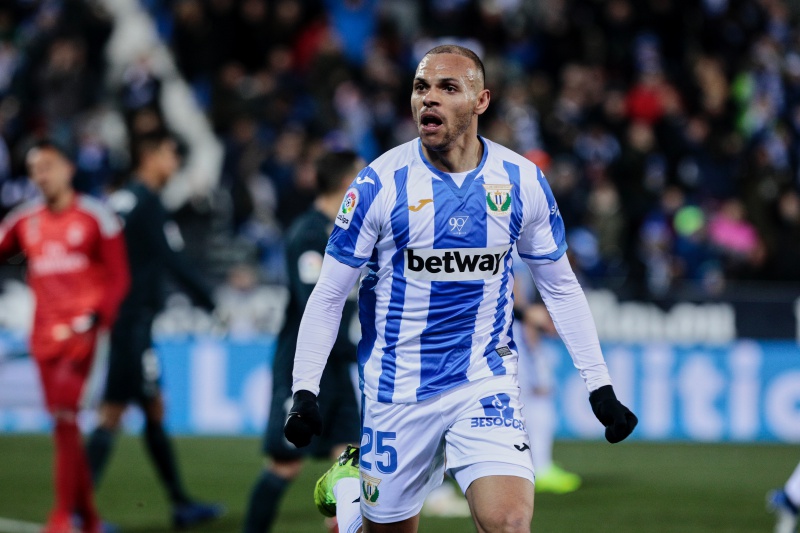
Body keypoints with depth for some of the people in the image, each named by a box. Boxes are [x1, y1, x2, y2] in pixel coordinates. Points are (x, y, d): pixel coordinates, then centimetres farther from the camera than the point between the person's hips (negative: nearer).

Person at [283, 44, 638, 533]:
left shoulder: (523, 182, -2)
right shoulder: (380, 185, -10)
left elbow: (561, 287, 9)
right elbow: (329, 295, -2)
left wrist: (600, 386, 7)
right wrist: (304, 392, -9)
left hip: (486, 381, 1)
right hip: (398, 393, -1)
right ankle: (349, 481, 41)